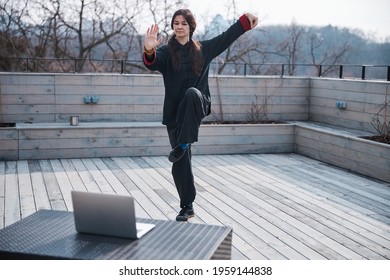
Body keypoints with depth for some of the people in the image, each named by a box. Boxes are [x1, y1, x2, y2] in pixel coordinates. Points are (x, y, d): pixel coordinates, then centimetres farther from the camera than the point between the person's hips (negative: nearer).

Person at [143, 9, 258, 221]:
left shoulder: (203, 49, 8)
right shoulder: (166, 52, -1)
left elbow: (226, 37, 17)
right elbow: (152, 63, -23)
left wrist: (245, 19, 13)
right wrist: (149, 51, -46)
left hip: (197, 107, 0)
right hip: (175, 112, 0)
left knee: (192, 93, -37)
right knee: (181, 162, 0)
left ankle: (182, 144, -28)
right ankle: (187, 207, 15)